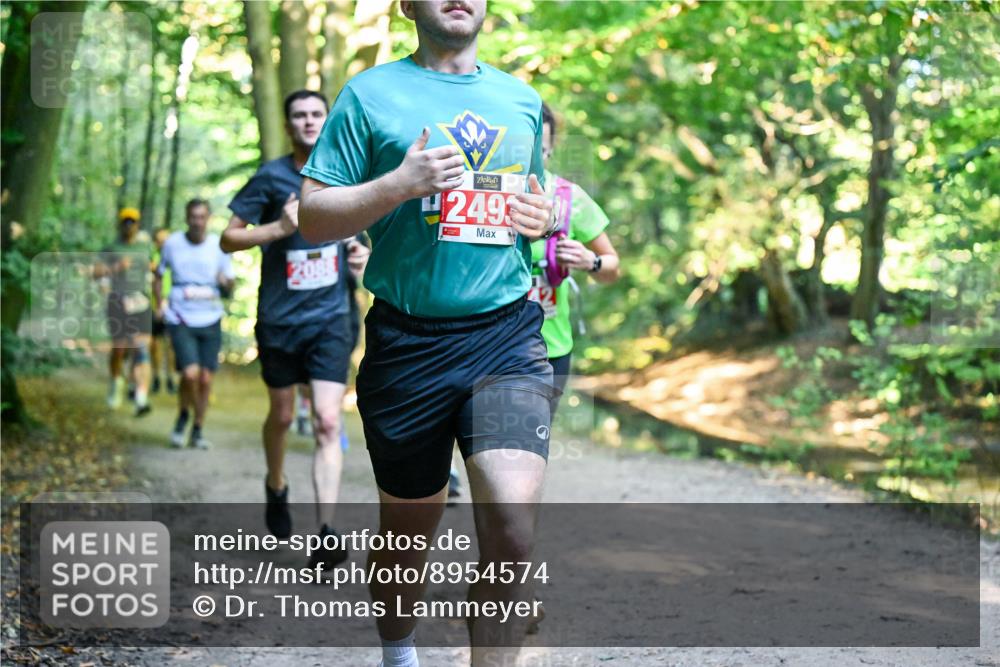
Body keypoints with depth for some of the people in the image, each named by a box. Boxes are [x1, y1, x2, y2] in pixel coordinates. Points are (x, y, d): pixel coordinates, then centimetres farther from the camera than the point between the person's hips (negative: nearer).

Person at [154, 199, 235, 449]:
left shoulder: (219, 245, 2)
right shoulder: (172, 243, 1)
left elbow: (229, 287, 8)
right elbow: (159, 276, 14)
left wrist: (225, 281, -15)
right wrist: (160, 305, 1)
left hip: (210, 320, 2)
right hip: (181, 320, -2)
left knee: (205, 379, 2)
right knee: (190, 374, -17)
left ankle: (198, 430, 19)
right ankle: (183, 414, 11)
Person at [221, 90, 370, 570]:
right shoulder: (271, 178, -5)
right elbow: (228, 238, -5)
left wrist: (360, 251, 3)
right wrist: (279, 228, -20)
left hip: (331, 317, 1)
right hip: (280, 317, -1)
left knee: (328, 421, -10)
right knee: (282, 416, 13)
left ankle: (325, 532, -13)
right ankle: (276, 488, 43)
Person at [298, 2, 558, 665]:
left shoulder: (523, 99, 14)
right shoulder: (370, 93, 2)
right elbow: (311, 216, -1)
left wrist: (543, 219, 4)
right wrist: (399, 184, -15)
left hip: (508, 334, 2)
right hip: (409, 344, -1)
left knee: (513, 522, -17)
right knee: (410, 526, 13)